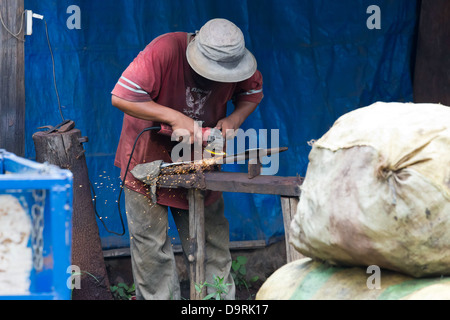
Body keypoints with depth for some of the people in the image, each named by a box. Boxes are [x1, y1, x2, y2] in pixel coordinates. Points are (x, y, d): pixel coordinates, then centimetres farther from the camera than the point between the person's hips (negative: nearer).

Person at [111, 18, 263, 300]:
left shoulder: (233, 60, -13)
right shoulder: (165, 50, -28)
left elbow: (253, 92, 7)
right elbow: (121, 97, -31)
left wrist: (235, 118, -15)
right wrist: (175, 117, -33)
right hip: (148, 158, -3)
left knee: (212, 241, 5)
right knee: (151, 246, -1)